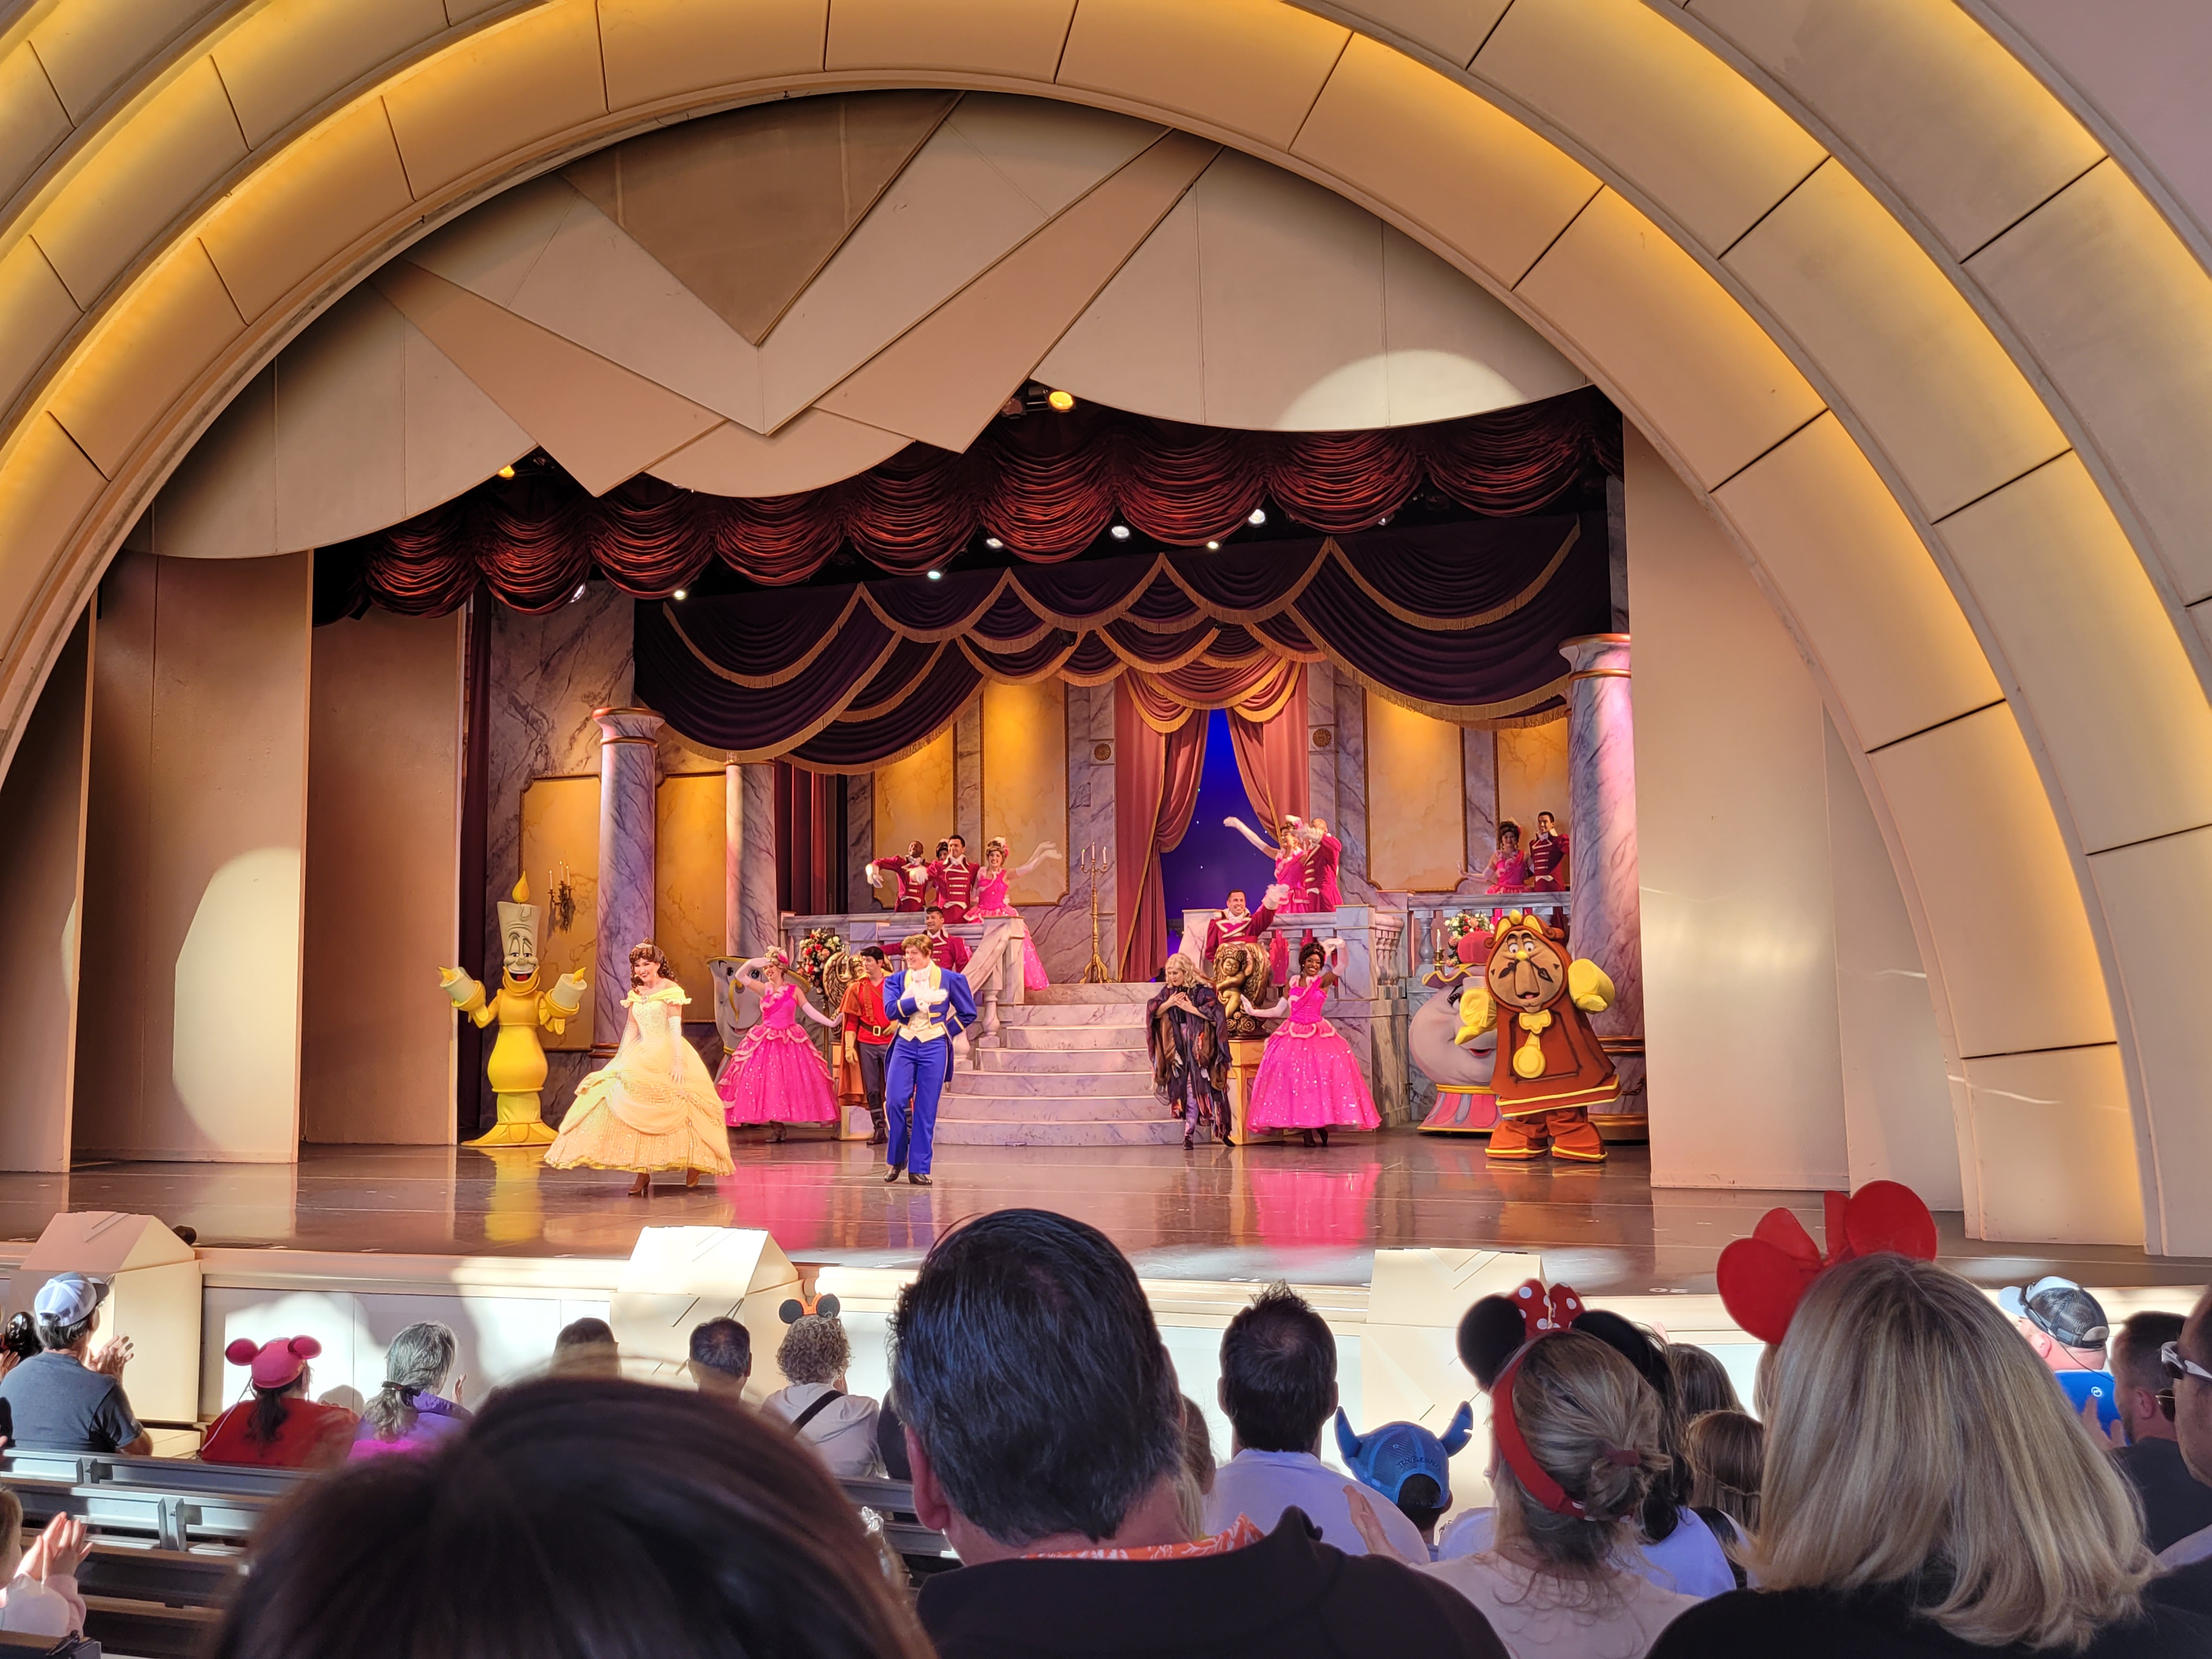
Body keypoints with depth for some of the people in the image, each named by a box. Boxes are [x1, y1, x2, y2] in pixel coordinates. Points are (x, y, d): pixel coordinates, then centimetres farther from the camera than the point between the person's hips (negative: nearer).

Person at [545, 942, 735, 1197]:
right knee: (637, 1109, -6)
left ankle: (693, 1165, 6)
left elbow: (675, 1027, -11)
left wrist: (678, 1061, -19)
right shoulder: (636, 994, 13)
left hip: (667, 1054, -6)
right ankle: (643, 1171, -4)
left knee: (678, 1108, -10)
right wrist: (621, 1060, 12)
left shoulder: (670, 990, -5)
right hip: (643, 1056, 6)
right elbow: (631, 1029, 16)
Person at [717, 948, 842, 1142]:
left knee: (790, 1081, -4)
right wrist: (752, 963, -17)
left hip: (791, 1041, 0)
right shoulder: (764, 989, 5)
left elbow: (810, 1011, 1)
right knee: (767, 1083, -5)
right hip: (765, 1041, 0)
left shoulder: (794, 990, 4)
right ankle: (775, 1126, 0)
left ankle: (779, 1124, 4)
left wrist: (831, 1023, -9)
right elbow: (740, 976, -3)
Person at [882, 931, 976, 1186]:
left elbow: (968, 1013, 9)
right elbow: (891, 1009, -10)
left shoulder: (949, 979, 2)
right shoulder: (897, 980, 7)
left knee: (926, 1109, -2)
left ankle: (919, 1168, 4)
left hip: (934, 1048, -2)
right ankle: (897, 1160, 8)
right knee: (895, 1101, -11)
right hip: (904, 1045, 2)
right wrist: (922, 1000, -15)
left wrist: (945, 1031, 3)